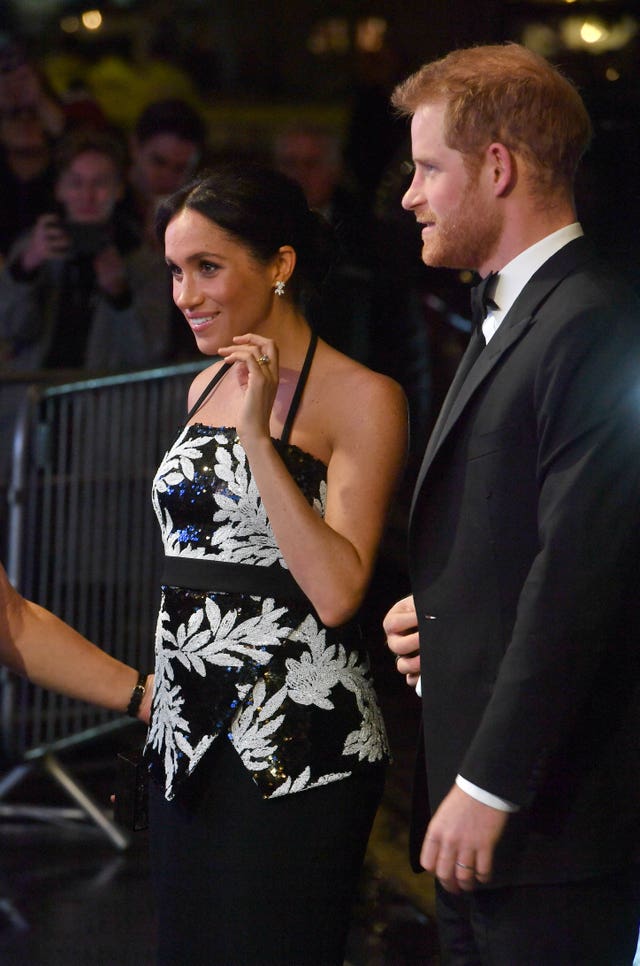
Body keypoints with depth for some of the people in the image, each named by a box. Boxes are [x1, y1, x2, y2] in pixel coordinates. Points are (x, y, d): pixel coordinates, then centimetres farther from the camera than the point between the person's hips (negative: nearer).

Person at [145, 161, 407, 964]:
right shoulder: (208, 385, 13)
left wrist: (259, 437, -20)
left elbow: (337, 591, -20)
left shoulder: (361, 398, -9)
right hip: (189, 733, 7)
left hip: (296, 743, -7)